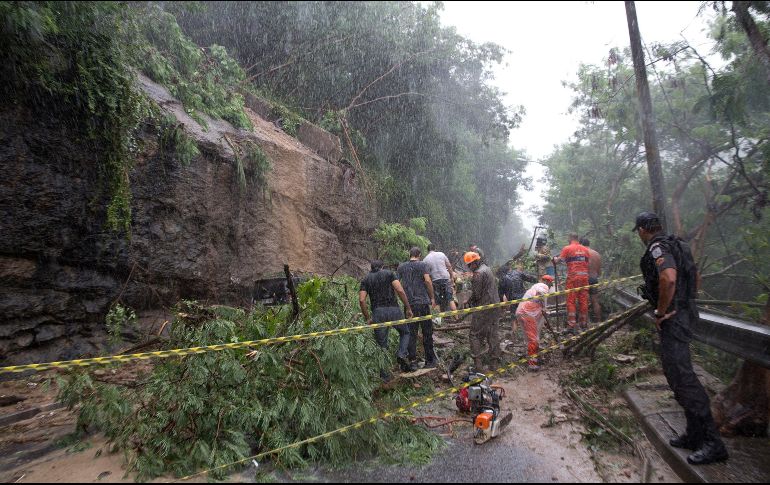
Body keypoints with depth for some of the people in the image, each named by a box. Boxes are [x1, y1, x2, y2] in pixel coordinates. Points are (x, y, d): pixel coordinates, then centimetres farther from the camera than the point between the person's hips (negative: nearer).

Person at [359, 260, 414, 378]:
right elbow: (400, 290, -7)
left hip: (378, 312, 1)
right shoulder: (389, 273, 9)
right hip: (393, 309, -1)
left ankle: (384, 374, 9)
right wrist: (408, 308, -2)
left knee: (381, 344, 11)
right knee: (405, 333, 22)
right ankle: (402, 354, -4)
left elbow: (361, 300, 1)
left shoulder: (365, 280, 14)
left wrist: (367, 318, 9)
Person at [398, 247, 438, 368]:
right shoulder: (422, 265, -1)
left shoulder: (401, 267, 9)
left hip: (408, 304, 3)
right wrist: (432, 298, -4)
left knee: (411, 333, 7)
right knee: (427, 332, 6)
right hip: (423, 302, -3)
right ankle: (429, 360, 12)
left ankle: (413, 361, 8)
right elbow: (428, 281, -12)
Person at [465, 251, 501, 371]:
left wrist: (469, 301, 1)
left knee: (475, 334, -2)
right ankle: (495, 360, 21)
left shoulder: (478, 273, -17)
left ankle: (477, 363, -5)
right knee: (493, 333, 15)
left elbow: (476, 294, -18)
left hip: (484, 308, -9)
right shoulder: (488, 269, 14)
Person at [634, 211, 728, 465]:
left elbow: (668, 278, -34)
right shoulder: (676, 245, 16)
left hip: (673, 318, -11)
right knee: (675, 371, 16)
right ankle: (695, 434, 24)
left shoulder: (658, 248, -16)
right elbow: (695, 277, 26)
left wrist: (661, 312, -23)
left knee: (681, 374, -9)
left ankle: (712, 442, -3)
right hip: (684, 312, 11)